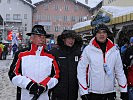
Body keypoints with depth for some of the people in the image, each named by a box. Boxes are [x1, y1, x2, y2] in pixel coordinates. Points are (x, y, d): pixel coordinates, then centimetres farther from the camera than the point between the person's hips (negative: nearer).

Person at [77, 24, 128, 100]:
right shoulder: (88, 49, -7)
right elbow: (81, 71, -7)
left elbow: (119, 71, 7)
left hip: (110, 92, 3)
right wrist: (84, 92, -10)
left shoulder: (114, 50, 2)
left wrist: (124, 91, 5)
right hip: (93, 92, -2)